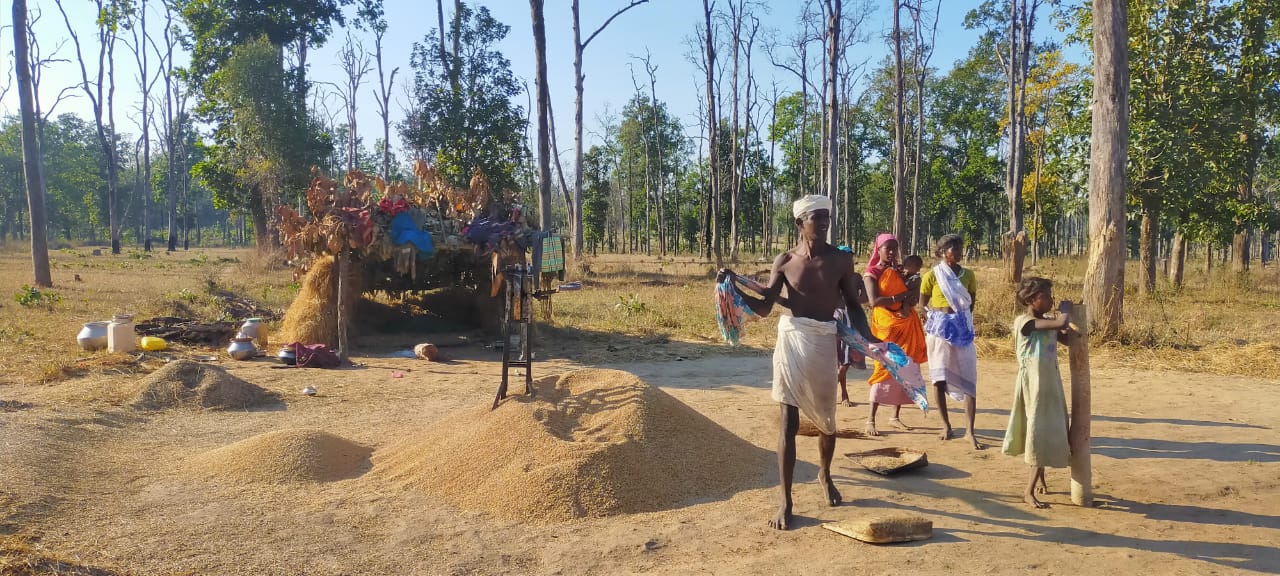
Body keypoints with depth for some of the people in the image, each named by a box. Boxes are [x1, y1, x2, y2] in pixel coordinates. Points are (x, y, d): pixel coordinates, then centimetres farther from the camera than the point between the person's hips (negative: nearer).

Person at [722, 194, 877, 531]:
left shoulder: (841, 260, 3)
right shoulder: (784, 261, 1)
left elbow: (853, 306, 8)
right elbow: (764, 308, 1)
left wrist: (869, 338, -7)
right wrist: (735, 288, -13)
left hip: (825, 342, 2)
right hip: (792, 339, -1)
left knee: (826, 419, 15)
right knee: (788, 421, -4)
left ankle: (824, 475, 44)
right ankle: (784, 499, 2)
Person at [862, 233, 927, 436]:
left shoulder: (900, 272, 13)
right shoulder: (872, 273, -3)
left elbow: (914, 294, 8)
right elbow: (873, 301, -15)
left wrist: (908, 303, -13)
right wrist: (899, 297, -15)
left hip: (907, 324, 6)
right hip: (886, 325, -6)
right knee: (885, 368, -10)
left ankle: (896, 416, 14)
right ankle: (871, 419, -7)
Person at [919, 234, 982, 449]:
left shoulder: (968, 275, 6)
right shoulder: (932, 275, -2)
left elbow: (971, 303, 14)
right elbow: (923, 304, 5)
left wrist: (962, 318, 3)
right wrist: (939, 315, -4)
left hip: (963, 330, 2)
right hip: (939, 329, -2)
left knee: (968, 380, -4)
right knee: (939, 379, 3)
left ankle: (971, 431, -2)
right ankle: (946, 424, 17)